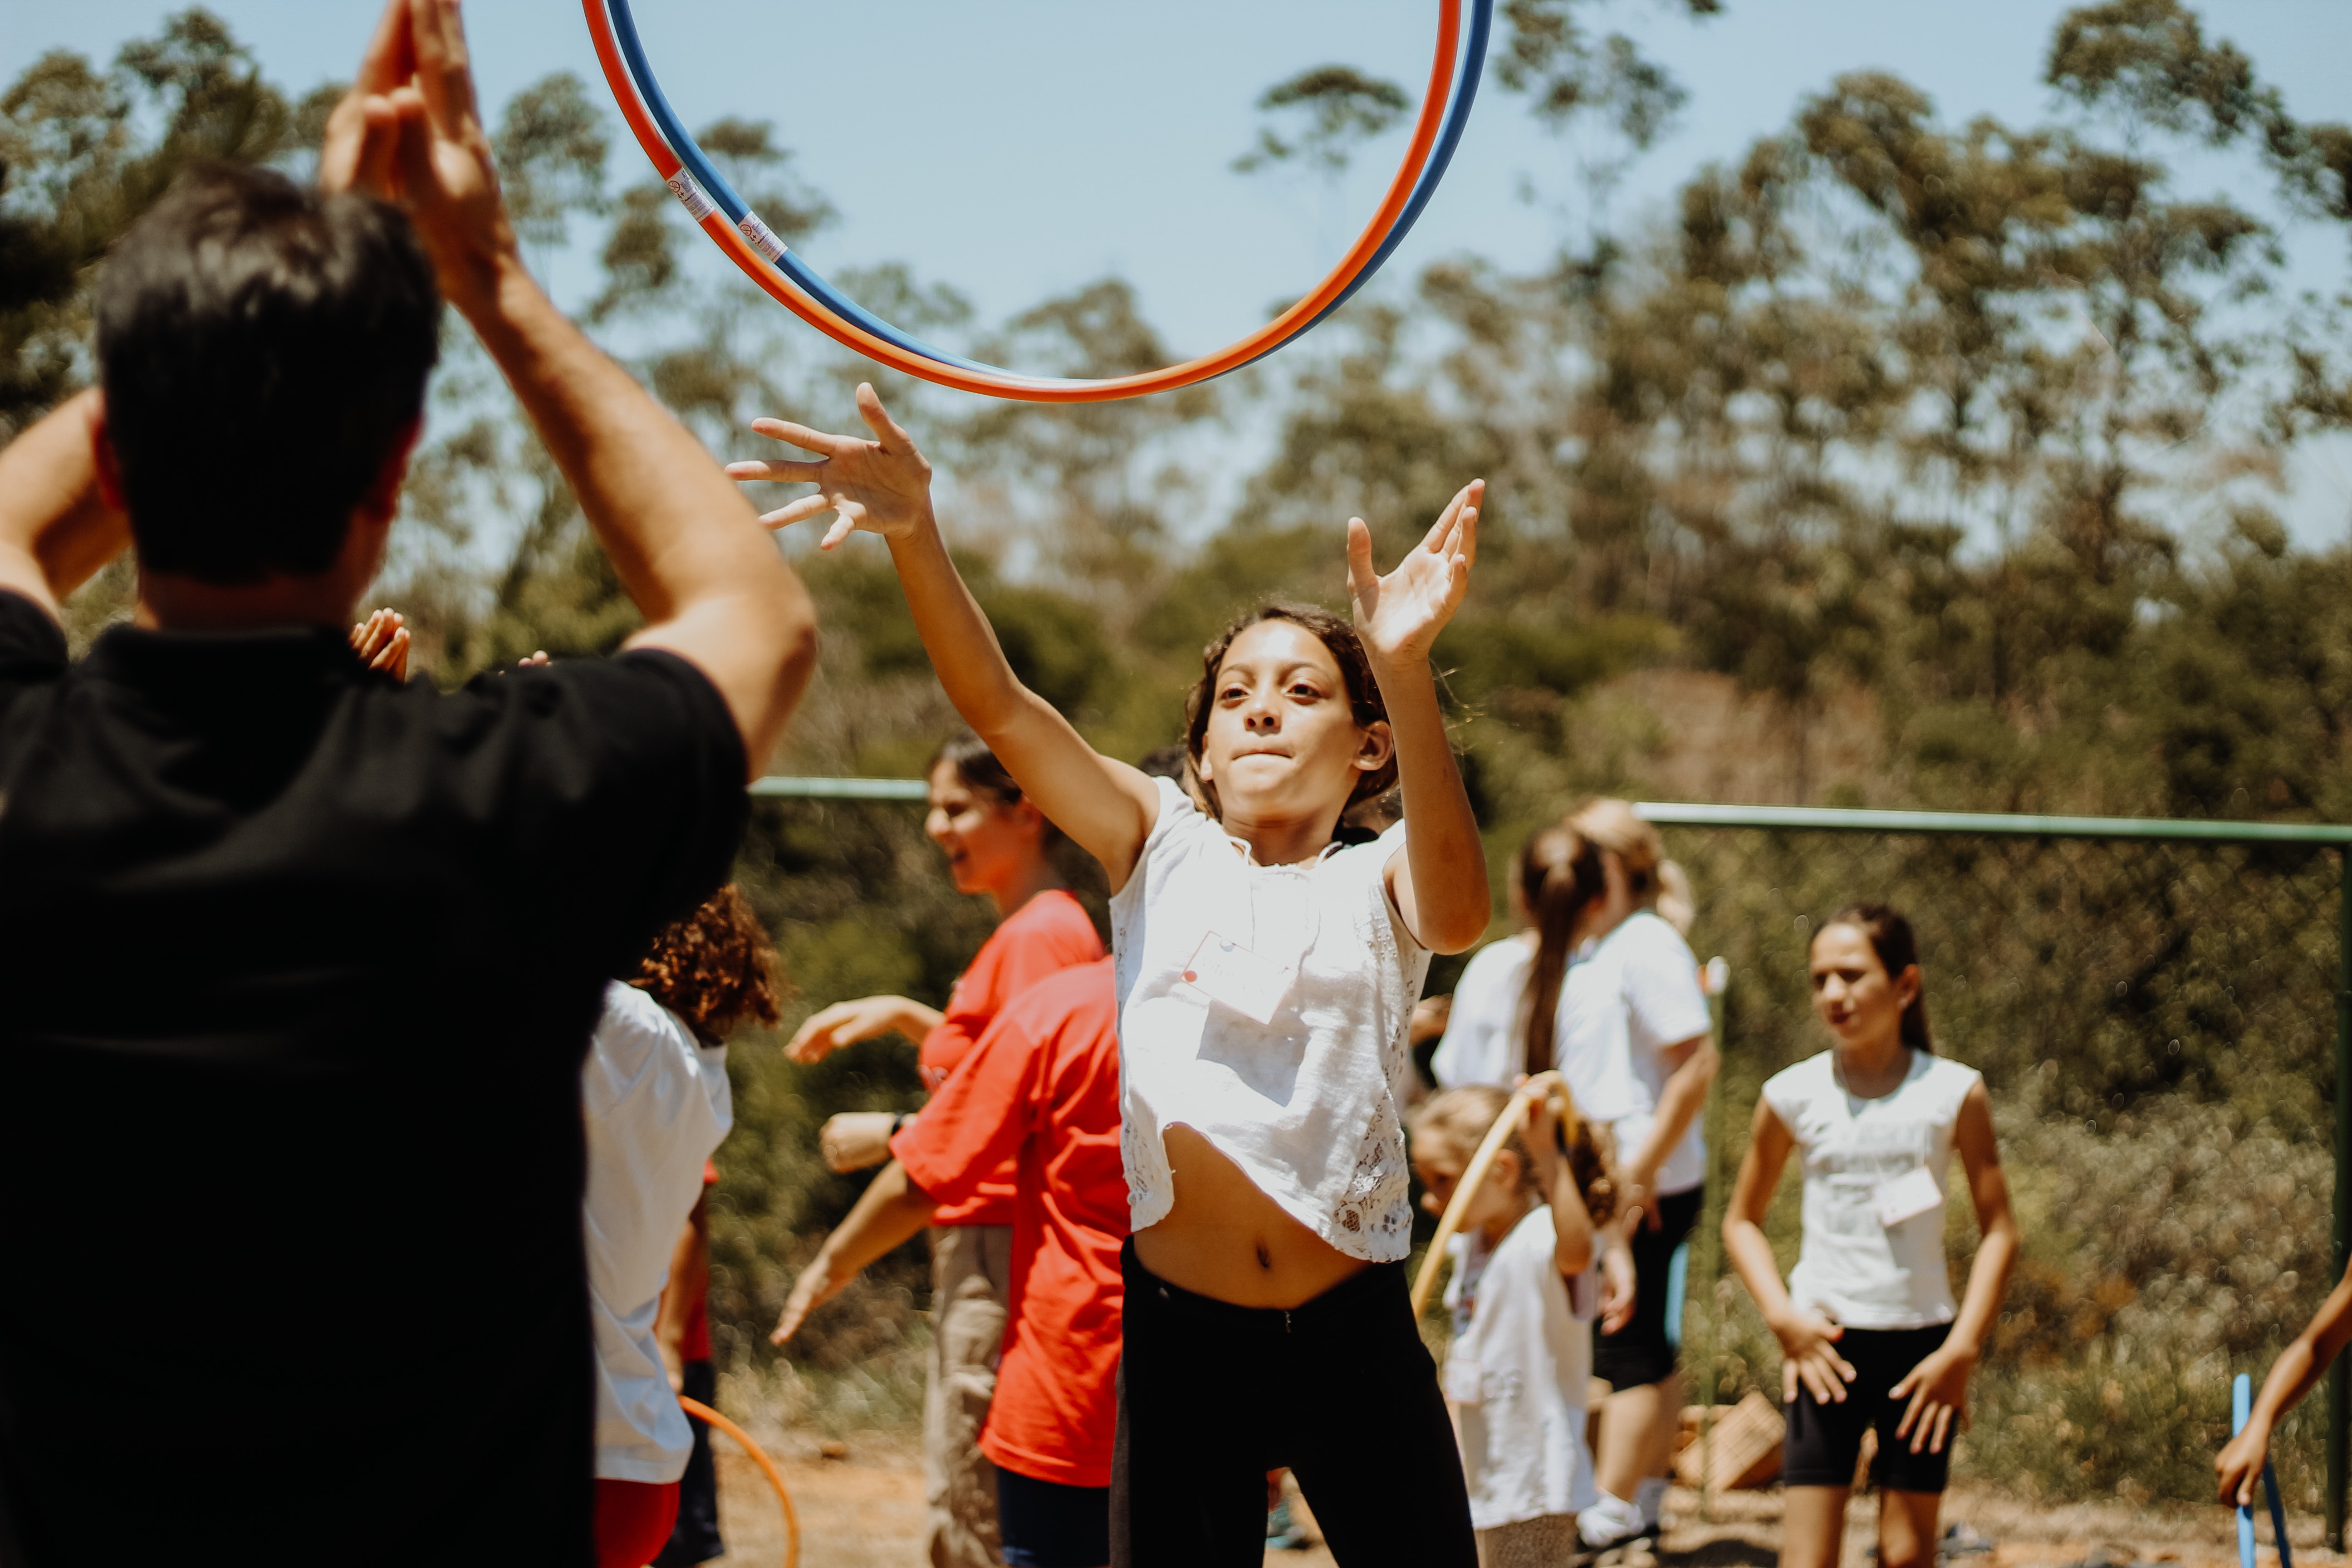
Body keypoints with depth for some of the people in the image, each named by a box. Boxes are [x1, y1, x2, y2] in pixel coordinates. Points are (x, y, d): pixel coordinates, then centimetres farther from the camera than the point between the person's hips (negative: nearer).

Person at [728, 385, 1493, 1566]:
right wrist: (914, 536, -24)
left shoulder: (1381, 884, 3)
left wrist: (1405, 672, -38)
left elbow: (1458, 911, -22)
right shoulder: (1162, 849, 7)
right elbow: (996, 706, -5)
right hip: (1178, 1335, 1)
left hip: (1352, 1336, -1)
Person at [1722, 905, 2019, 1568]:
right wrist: (1783, 1317, -5)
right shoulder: (1793, 1095, 0)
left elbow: (1999, 1229, 0)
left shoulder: (1953, 1092, -3)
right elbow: (1742, 1220, 10)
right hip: (1826, 1341, 0)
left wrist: (1962, 1348, -8)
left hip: (1920, 1342, 0)